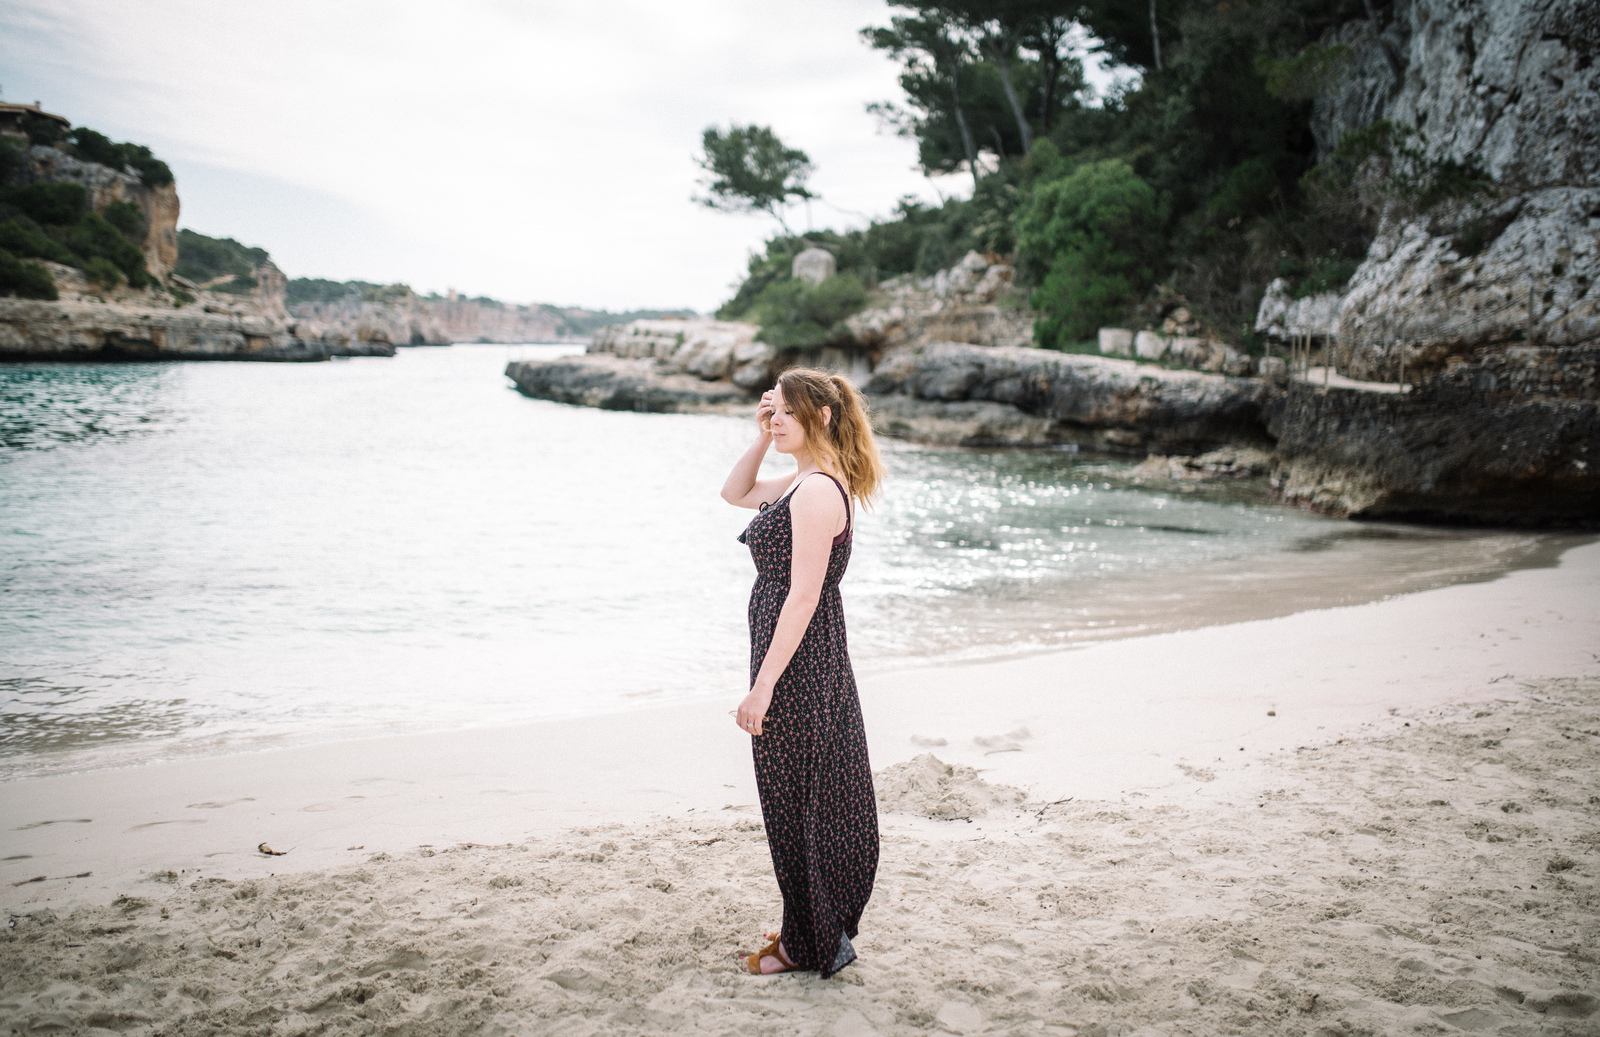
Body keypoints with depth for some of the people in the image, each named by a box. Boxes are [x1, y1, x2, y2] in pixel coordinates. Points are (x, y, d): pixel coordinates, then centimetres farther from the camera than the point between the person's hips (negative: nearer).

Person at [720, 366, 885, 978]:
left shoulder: (816, 491, -20)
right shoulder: (806, 481, 11)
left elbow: (803, 595, -24)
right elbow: (735, 494, 27)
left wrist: (763, 685, -24)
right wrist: (761, 441, 10)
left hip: (798, 662, -10)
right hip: (819, 660, 10)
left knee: (796, 798, 2)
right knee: (817, 798, 18)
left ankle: (810, 944, 16)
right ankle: (825, 928, 31)